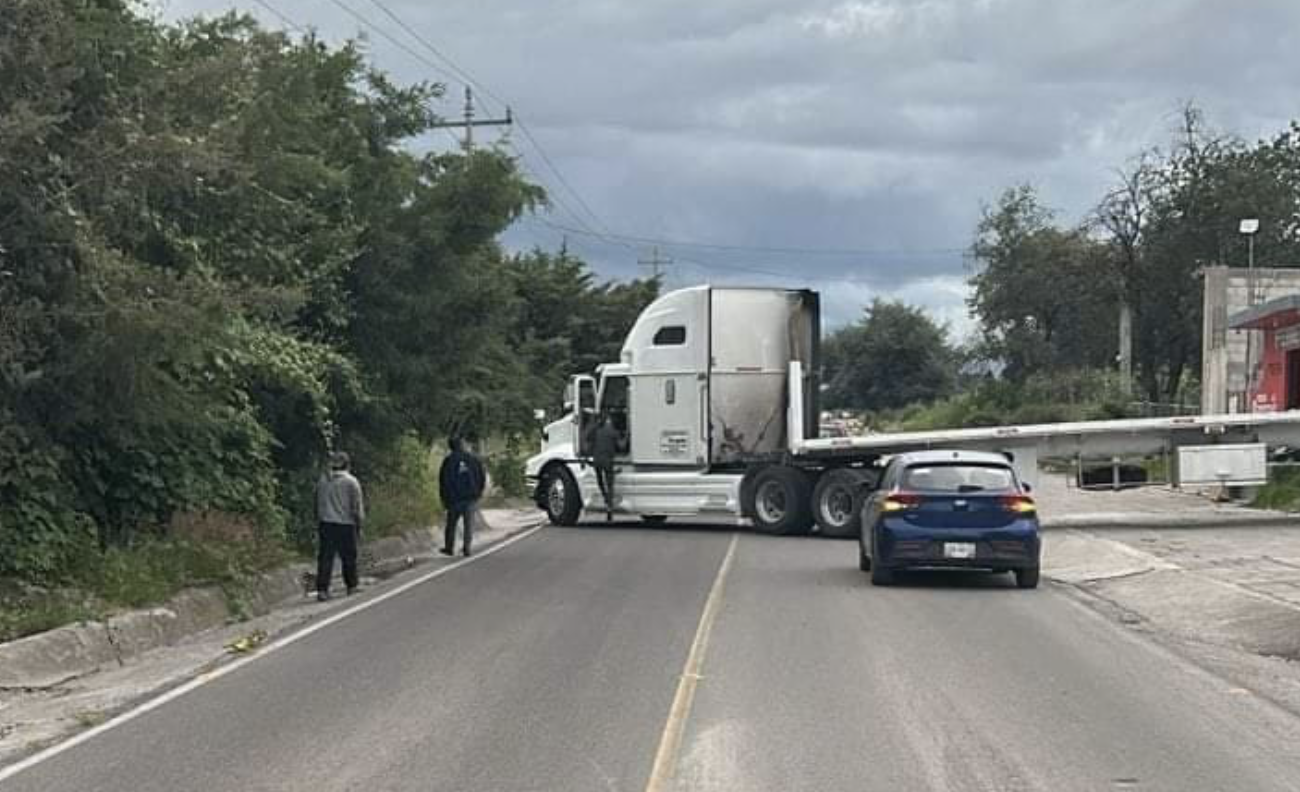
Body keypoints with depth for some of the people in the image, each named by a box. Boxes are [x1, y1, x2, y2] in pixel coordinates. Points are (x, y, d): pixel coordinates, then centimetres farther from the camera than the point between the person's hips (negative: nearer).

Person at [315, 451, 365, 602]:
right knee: (349, 557, 9)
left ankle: (322, 589, -6)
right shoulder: (351, 482, -5)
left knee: (325, 557, 0)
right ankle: (351, 587, 18)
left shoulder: (322, 480, 6)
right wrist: (359, 526, 6)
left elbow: (317, 504, 11)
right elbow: (357, 506, -3)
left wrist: (318, 521, 18)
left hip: (325, 523, 3)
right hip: (345, 524, -3)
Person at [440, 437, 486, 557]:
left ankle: (449, 548, 15)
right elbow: (482, 478, 6)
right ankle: (467, 548, -2)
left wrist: (444, 498, 4)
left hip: (454, 497, -1)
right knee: (469, 524, 5)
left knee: (451, 523, 11)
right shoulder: (474, 459, 4)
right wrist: (478, 493, 16)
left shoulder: (449, 460, -3)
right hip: (470, 497, 1)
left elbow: (443, 480, -3)